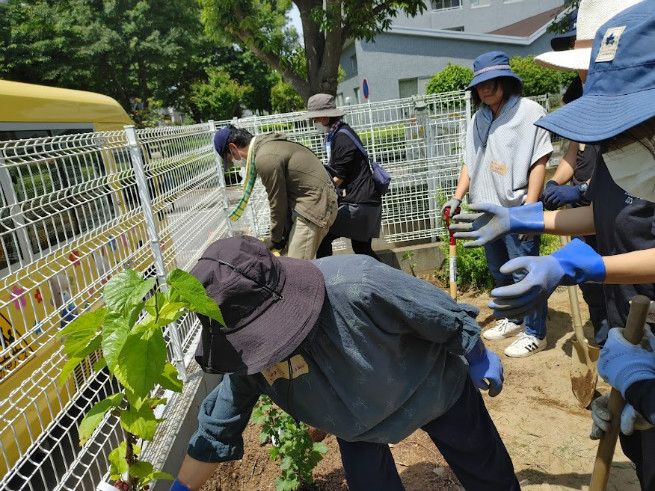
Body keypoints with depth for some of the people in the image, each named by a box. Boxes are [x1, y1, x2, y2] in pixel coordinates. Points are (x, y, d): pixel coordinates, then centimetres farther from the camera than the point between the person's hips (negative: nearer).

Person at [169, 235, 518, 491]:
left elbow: (447, 317, -28)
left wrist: (478, 359, -10)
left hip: (433, 385, -2)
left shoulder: (357, 287, -46)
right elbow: (216, 429, -10)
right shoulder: (246, 355, -27)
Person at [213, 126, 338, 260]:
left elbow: (278, 203, -13)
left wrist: (275, 239, 0)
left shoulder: (265, 158, -19)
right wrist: (283, 233, 9)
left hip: (314, 208, -10)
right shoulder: (267, 144, 11)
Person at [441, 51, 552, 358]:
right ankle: (513, 319, 36)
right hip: (487, 209, 7)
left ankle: (535, 333, 13)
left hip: (517, 209, -7)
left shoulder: (529, 112, -5)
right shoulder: (478, 120, 14)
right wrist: (457, 198, 8)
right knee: (499, 272, 17)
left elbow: (539, 162, -9)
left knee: (523, 273, -3)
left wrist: (529, 207, -16)